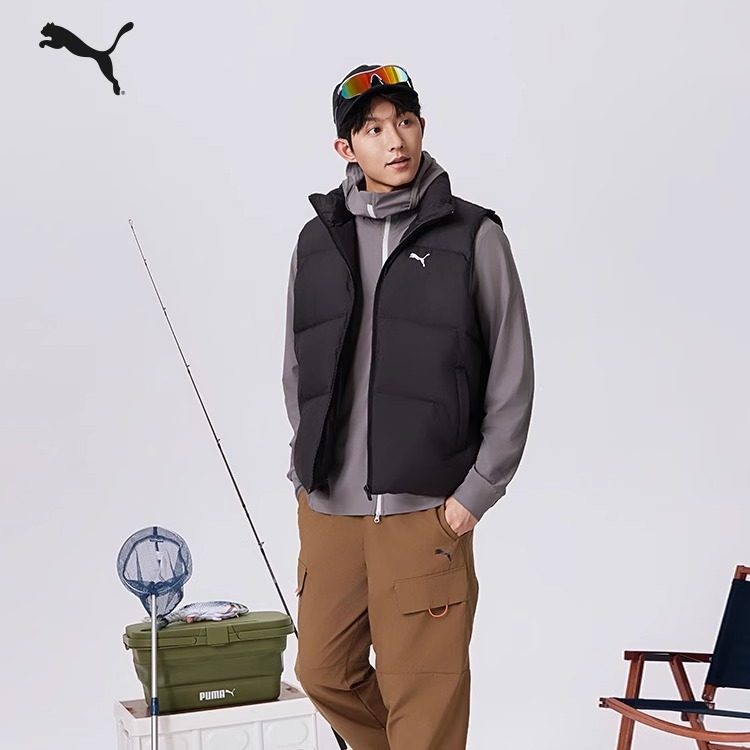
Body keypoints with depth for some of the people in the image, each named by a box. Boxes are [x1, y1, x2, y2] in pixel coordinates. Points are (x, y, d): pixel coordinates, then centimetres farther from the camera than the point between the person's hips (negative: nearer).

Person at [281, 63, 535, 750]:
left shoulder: (473, 236, -3)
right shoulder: (317, 241, 8)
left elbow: (513, 377, -2)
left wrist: (476, 493, -5)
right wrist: (309, 471, 9)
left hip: (427, 511, -4)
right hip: (327, 510, 4)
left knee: (423, 693, 1)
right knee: (325, 671, 15)